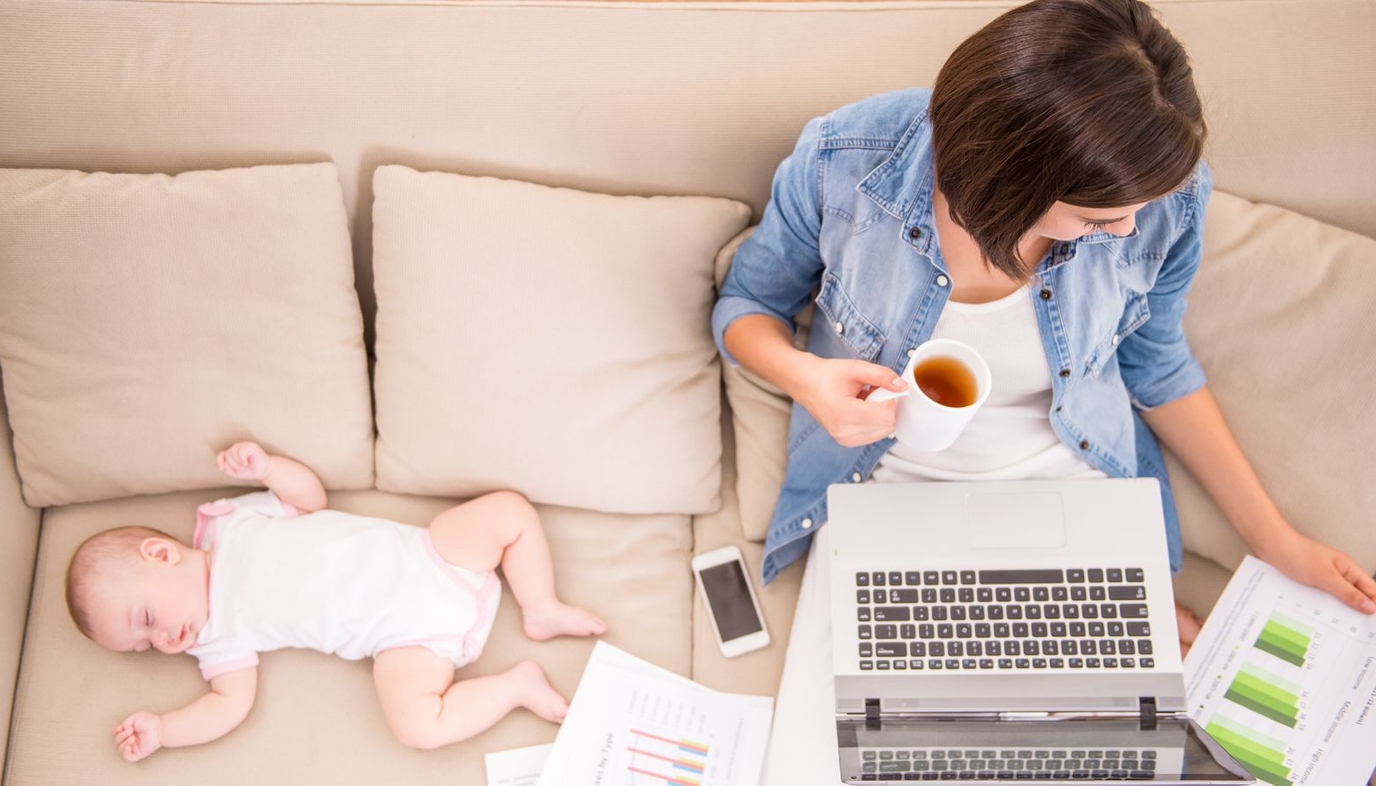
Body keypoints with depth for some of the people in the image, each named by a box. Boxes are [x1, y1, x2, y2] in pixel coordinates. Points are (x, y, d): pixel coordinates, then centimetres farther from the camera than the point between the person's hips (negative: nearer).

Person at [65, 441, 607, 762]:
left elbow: (312, 496, 8)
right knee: (417, 723, -30)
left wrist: (266, 468, -9)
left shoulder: (232, 521, 5)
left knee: (511, 509, -16)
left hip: (422, 557, 2)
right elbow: (230, 705, -4)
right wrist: (159, 731, -14)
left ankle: (542, 611, 2)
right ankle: (517, 683, -10)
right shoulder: (218, 634, 1)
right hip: (406, 634, -2)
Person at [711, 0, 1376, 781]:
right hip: (888, 481, 0)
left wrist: (1278, 541, 5)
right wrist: (805, 376, -27)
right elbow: (747, 305, -3)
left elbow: (1155, 365, 2)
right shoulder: (844, 160, -23)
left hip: (1071, 481, 0)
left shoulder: (1164, 195, -18)